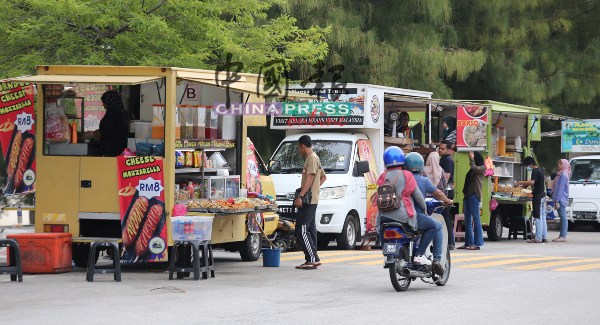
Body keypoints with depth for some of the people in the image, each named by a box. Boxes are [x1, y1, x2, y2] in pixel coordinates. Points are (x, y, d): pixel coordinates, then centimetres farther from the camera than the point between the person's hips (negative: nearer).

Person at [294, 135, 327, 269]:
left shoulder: (312, 158, -11)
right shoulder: (314, 158, 21)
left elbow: (310, 178, -21)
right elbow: (323, 177, 32)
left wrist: (300, 196, -26)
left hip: (308, 201, -11)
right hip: (312, 201, 11)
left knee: (301, 230, -14)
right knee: (309, 230, 12)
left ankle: (313, 259, -17)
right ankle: (313, 260, 13)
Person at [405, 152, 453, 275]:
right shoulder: (423, 181, 0)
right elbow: (438, 194, 15)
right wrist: (447, 201, 36)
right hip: (415, 216, -4)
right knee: (437, 226, 19)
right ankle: (437, 260, 9)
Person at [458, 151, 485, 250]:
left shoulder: (482, 168, 0)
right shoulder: (471, 170, 21)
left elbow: (474, 168, -22)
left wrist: (471, 158, -6)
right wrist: (465, 199, 19)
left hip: (474, 195, -8)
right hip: (468, 195, 8)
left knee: (476, 219, -9)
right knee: (467, 221, 8)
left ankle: (477, 244, -9)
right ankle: (468, 243, 11)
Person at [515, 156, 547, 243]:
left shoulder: (535, 171, -15)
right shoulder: (540, 171, 16)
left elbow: (532, 182, -31)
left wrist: (519, 182, -28)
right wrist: (526, 184, 21)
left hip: (538, 196, -10)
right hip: (542, 195, 10)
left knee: (538, 218, -8)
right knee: (543, 217, 11)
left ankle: (538, 238, -8)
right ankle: (544, 237, 13)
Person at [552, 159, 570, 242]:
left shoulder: (563, 175, -13)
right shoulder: (560, 174, 17)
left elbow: (561, 189, -18)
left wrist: (557, 200, -20)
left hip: (561, 199, -10)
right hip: (560, 199, 10)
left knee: (563, 217, -8)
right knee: (562, 217, 10)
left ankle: (563, 237, -9)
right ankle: (562, 236, 12)